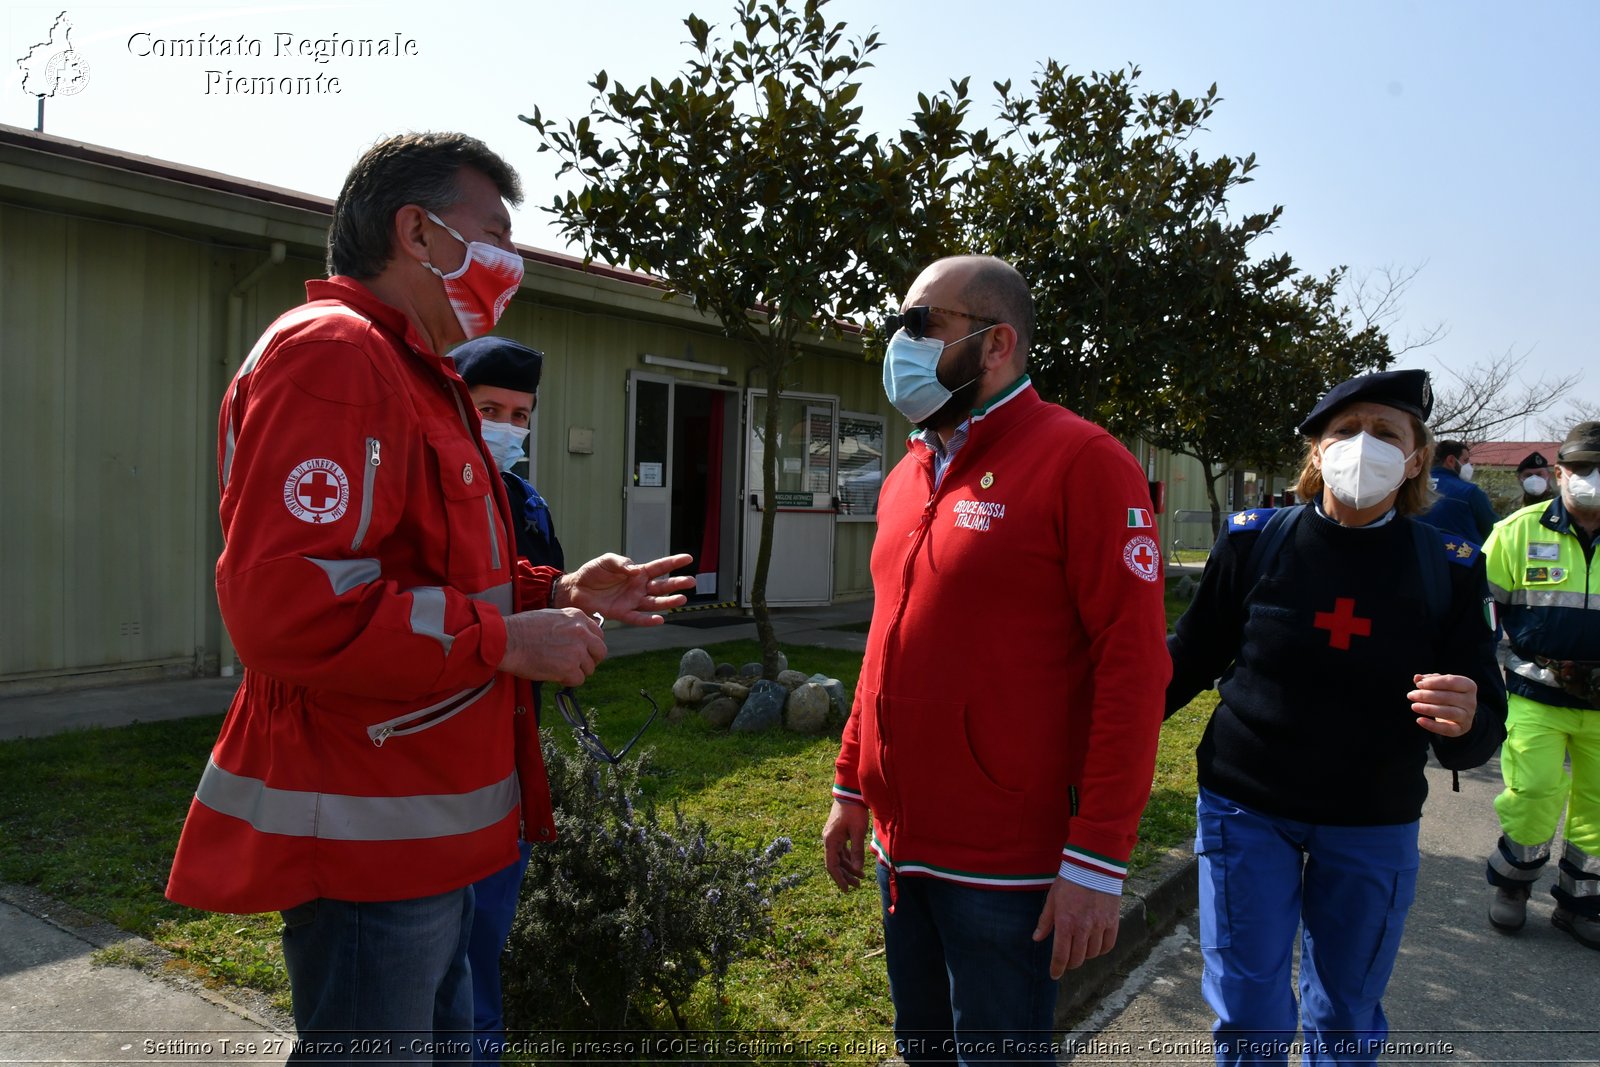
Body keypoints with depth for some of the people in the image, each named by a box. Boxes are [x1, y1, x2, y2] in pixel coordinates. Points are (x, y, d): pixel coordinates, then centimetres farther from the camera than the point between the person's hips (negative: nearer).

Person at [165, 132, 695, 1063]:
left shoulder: (411, 374, 18)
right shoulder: (330, 354, -17)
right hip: (368, 846, -11)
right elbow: (286, 601, -29)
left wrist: (558, 594, 10)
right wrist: (505, 640, -21)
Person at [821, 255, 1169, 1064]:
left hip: (1006, 867, -7)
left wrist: (1098, 861, -19)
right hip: (901, 847, 7)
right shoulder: (907, 478, 10)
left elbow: (1132, 668, -17)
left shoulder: (1080, 462, -13)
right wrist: (851, 789, 16)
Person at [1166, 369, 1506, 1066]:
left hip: (1372, 826, 1)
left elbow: (1480, 736, -4)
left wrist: (1464, 726, -28)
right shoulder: (1255, 541, -8)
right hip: (1246, 809, -1)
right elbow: (1190, 659, 1)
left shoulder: (1448, 568, -5)